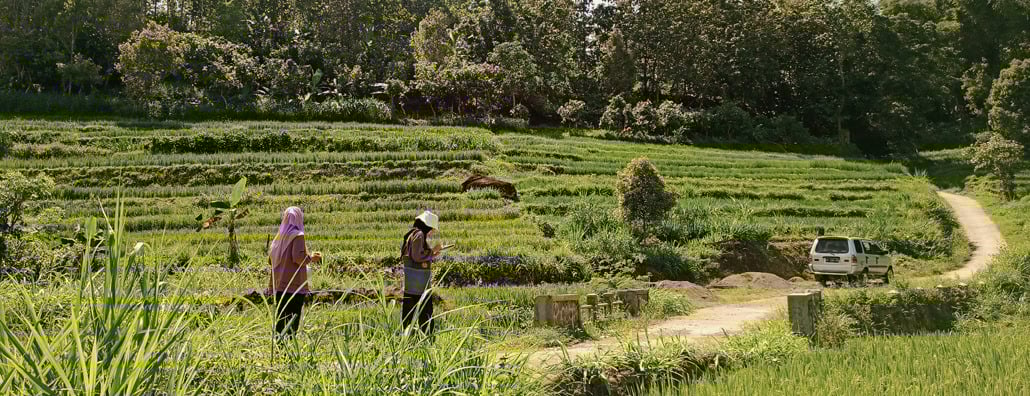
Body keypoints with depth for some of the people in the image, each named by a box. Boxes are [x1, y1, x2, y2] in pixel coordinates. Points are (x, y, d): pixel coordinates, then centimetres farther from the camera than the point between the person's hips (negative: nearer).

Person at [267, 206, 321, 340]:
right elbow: (298, 257, -19)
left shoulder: (279, 236, 12)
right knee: (292, 322, -3)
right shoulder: (297, 235, -8)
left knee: (281, 319, 12)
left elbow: (270, 260, 14)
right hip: (294, 285, -7)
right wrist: (311, 259, -2)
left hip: (279, 285, 7)